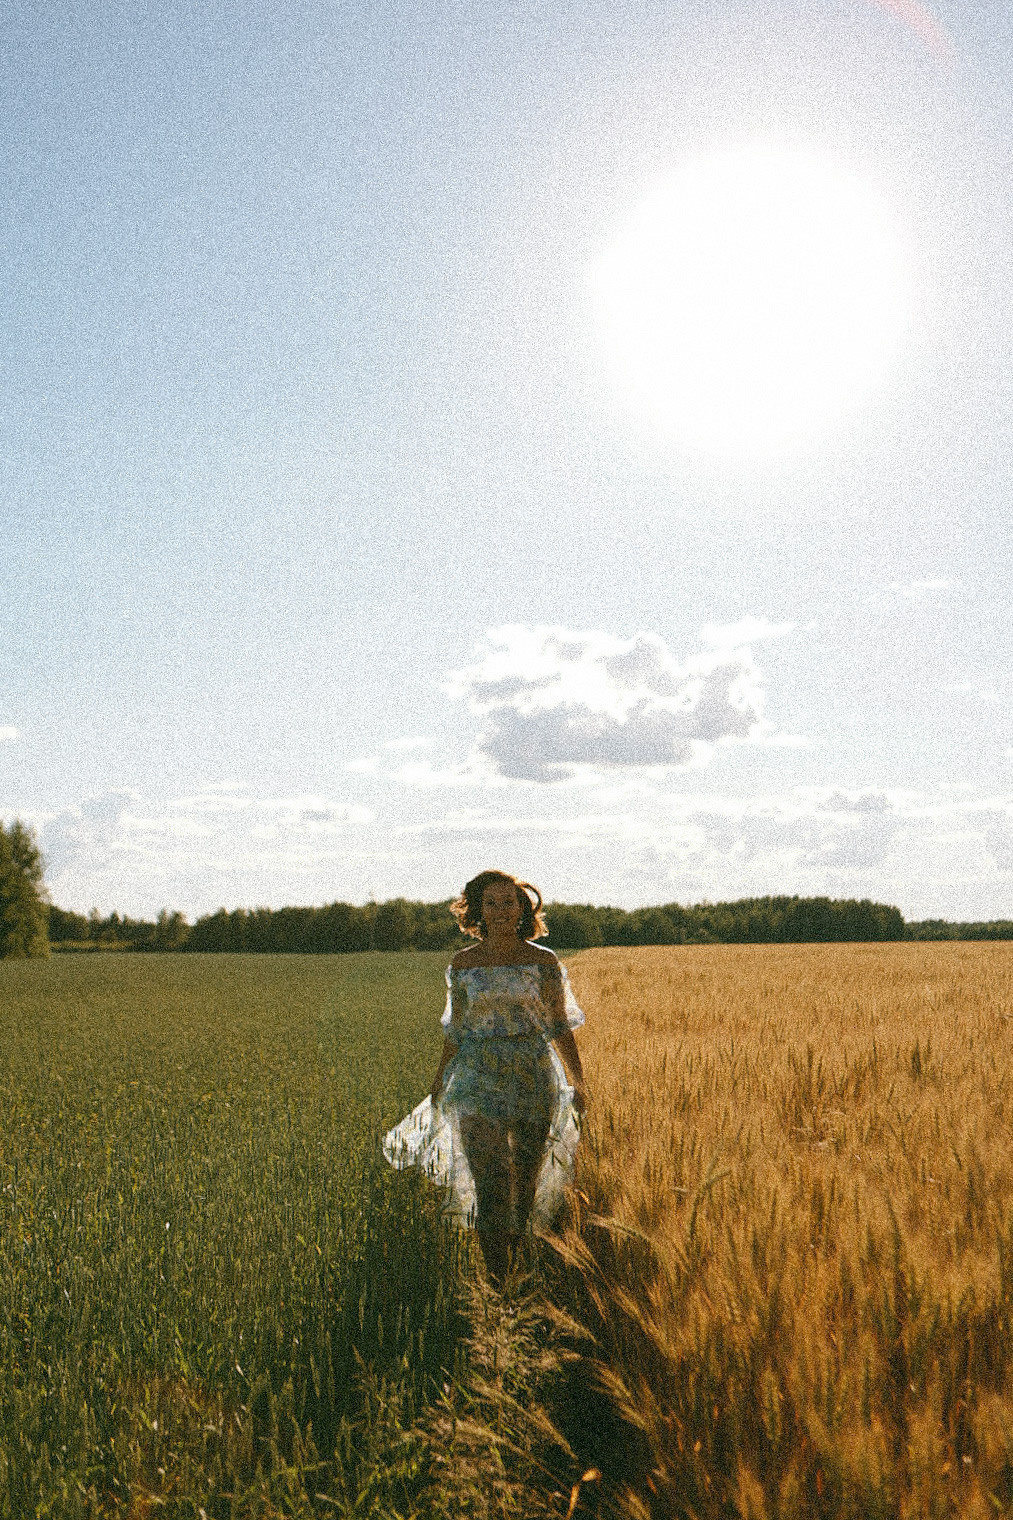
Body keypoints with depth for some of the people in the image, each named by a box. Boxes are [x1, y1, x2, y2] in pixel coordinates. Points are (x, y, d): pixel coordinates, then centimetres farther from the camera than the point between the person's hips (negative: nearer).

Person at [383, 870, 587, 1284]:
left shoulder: (543, 962, 0)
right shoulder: (463, 964, 3)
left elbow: (561, 1027, 5)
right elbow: (456, 1032, 11)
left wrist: (578, 1081, 2)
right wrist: (438, 1083, 11)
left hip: (534, 1077, 0)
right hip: (478, 1079, 0)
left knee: (526, 1179, 10)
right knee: (491, 1180, -12)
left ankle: (515, 1261, 33)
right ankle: (496, 1282, -5)